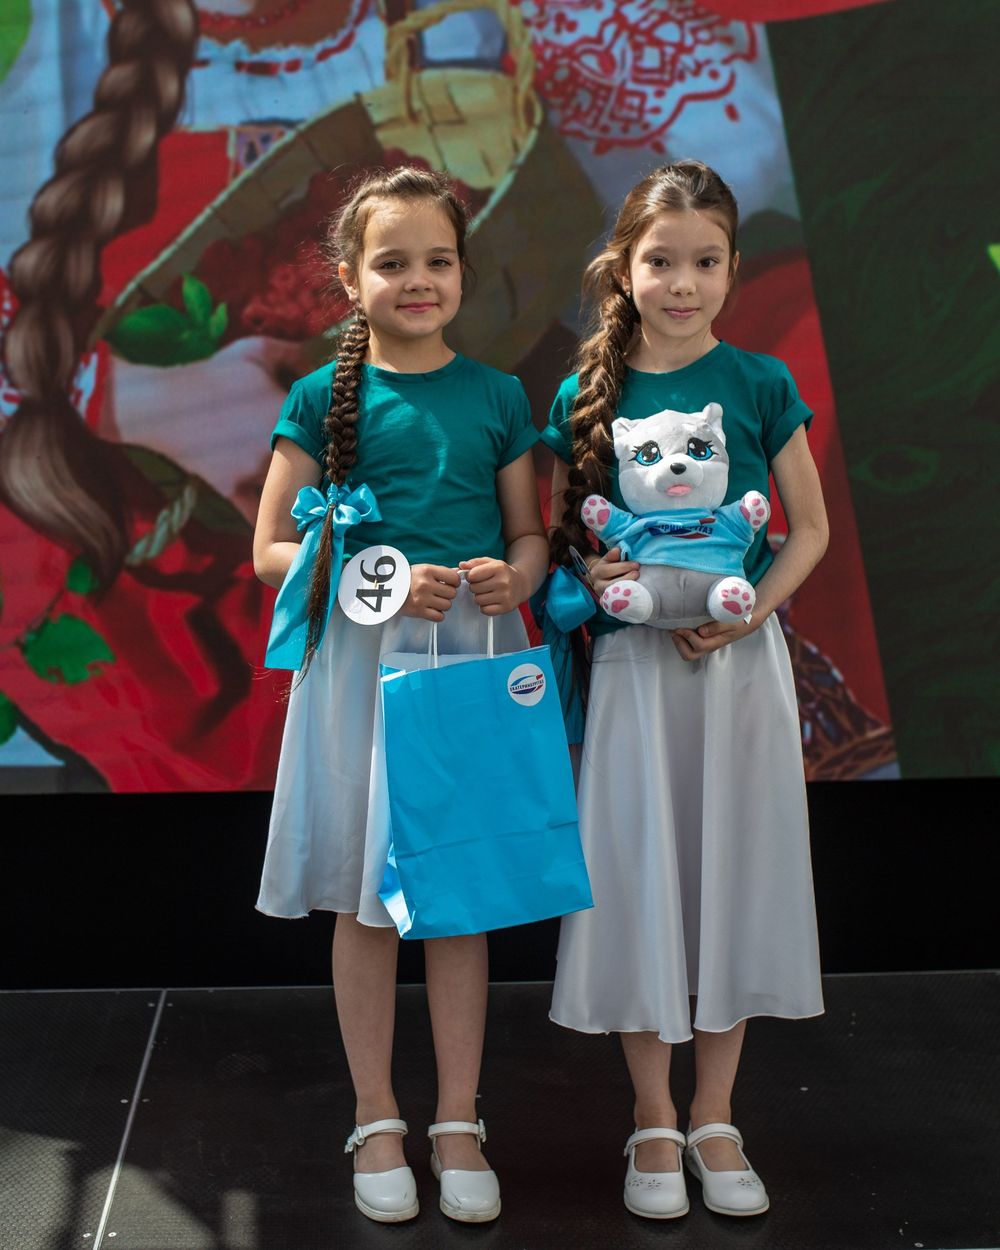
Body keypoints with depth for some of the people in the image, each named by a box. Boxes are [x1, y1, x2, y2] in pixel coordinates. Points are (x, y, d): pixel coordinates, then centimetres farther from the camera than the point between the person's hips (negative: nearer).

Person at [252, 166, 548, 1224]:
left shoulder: (497, 396, 5)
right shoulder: (323, 398, 0)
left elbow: (530, 534, 11)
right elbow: (270, 550, 1)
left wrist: (515, 576, -12)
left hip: (474, 654, 1)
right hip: (361, 658, -1)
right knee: (364, 898, 7)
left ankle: (457, 1123, 22)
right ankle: (376, 1120, 23)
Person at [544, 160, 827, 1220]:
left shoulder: (759, 384, -1)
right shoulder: (586, 395, 1)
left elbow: (810, 528, 3)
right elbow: (556, 536, 7)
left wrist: (748, 610, -12)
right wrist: (592, 573, -14)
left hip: (740, 657, 0)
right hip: (630, 661, 0)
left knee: (730, 869, 7)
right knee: (638, 876, 4)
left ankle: (714, 1117, 23)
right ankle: (653, 1121, 21)